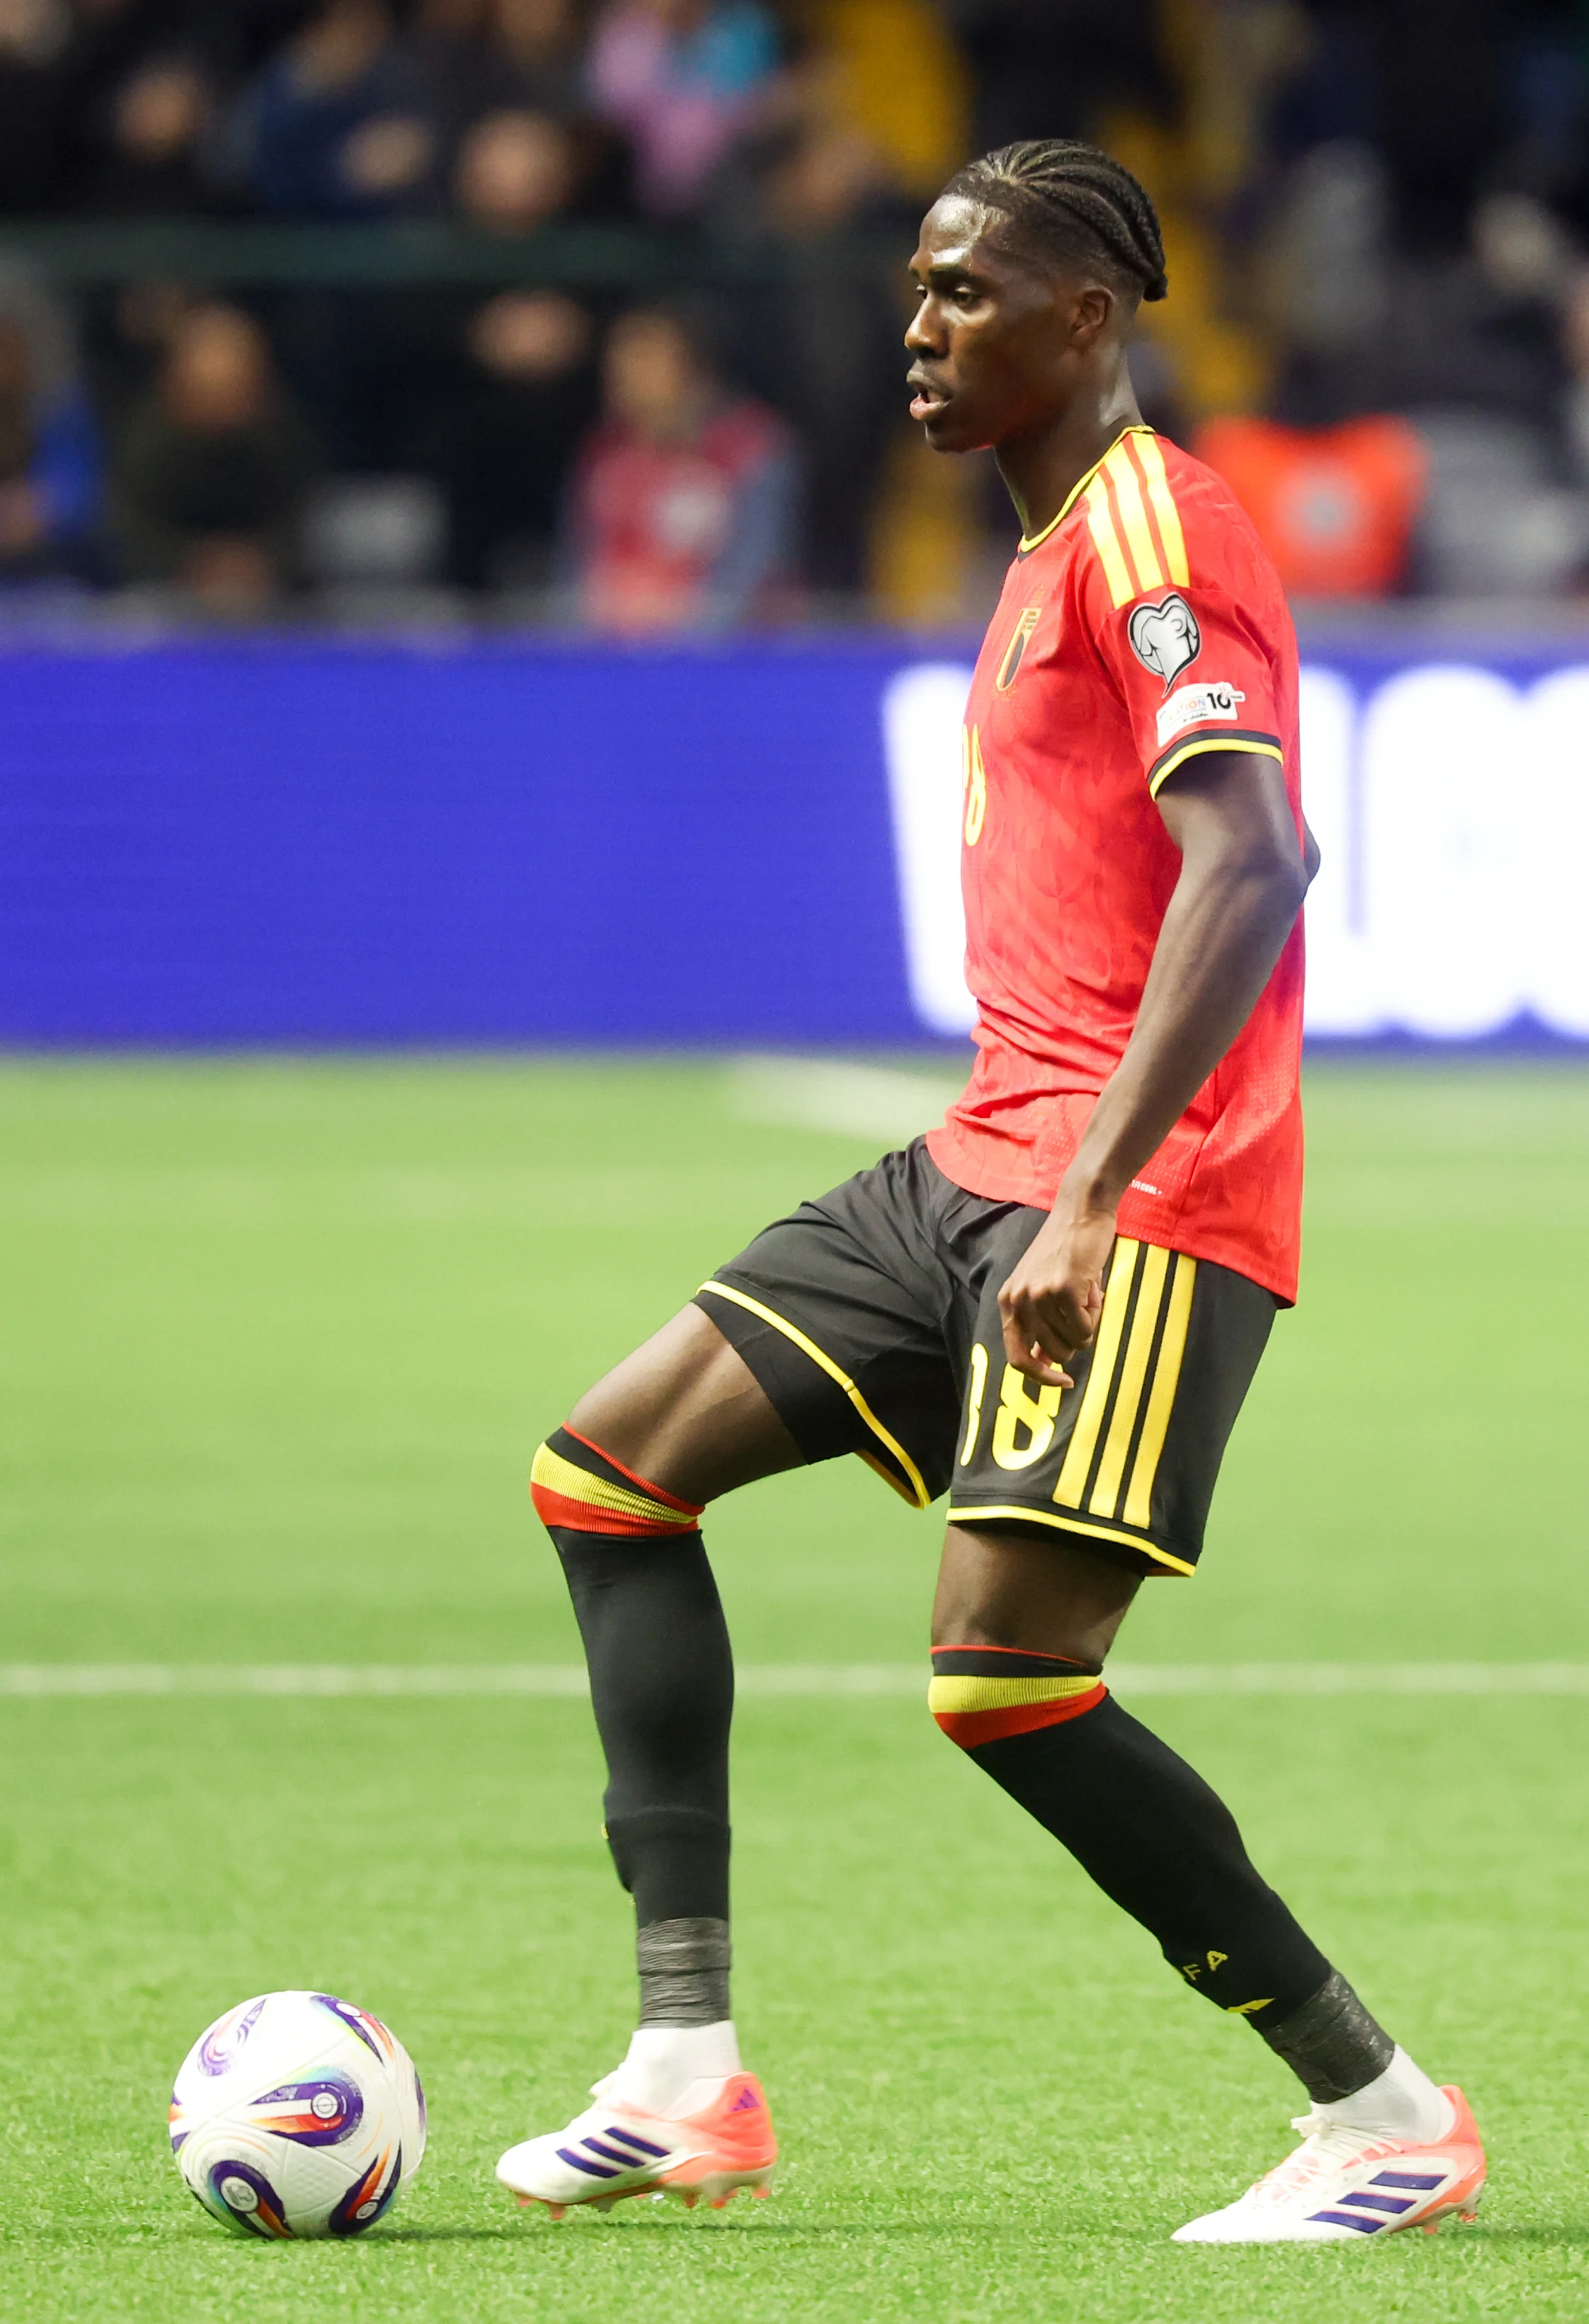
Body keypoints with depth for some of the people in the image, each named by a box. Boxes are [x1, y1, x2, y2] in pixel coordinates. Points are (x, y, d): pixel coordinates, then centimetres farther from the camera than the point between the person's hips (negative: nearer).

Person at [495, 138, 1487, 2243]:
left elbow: (1249, 870, -26)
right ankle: (688, 2078, 6)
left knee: (1004, 1667, -20)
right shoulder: (1056, 549, 19)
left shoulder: (1149, 531, -12)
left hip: (1137, 1203, -11)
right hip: (983, 1170, 11)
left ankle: (1388, 2117, -7)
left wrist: (1097, 1196, -33)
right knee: (608, 1470, 10)